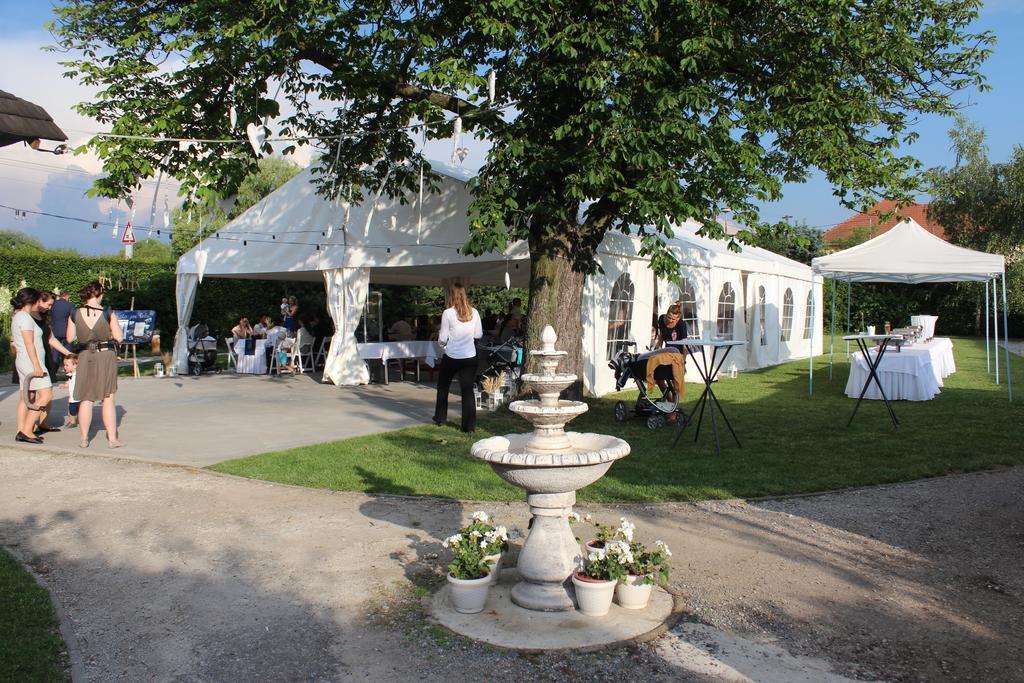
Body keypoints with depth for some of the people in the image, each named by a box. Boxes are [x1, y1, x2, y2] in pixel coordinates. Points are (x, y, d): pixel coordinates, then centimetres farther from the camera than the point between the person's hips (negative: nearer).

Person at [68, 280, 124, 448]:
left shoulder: (76, 314, -2)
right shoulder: (108, 313, -9)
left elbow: (70, 338, 3)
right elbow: (118, 337, -7)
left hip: (85, 357, 2)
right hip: (106, 355, -2)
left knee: (86, 400, 11)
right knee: (108, 399, 5)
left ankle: (84, 439, 15)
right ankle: (112, 439, 5)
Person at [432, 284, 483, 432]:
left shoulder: (448, 313, -11)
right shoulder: (474, 312, -2)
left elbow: (443, 339, -7)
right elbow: (479, 334, 6)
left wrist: (440, 339, 14)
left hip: (451, 357, -2)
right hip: (470, 357, 2)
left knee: (443, 386, 19)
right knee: (468, 389, 5)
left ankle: (440, 418, 30)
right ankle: (469, 425, 2)